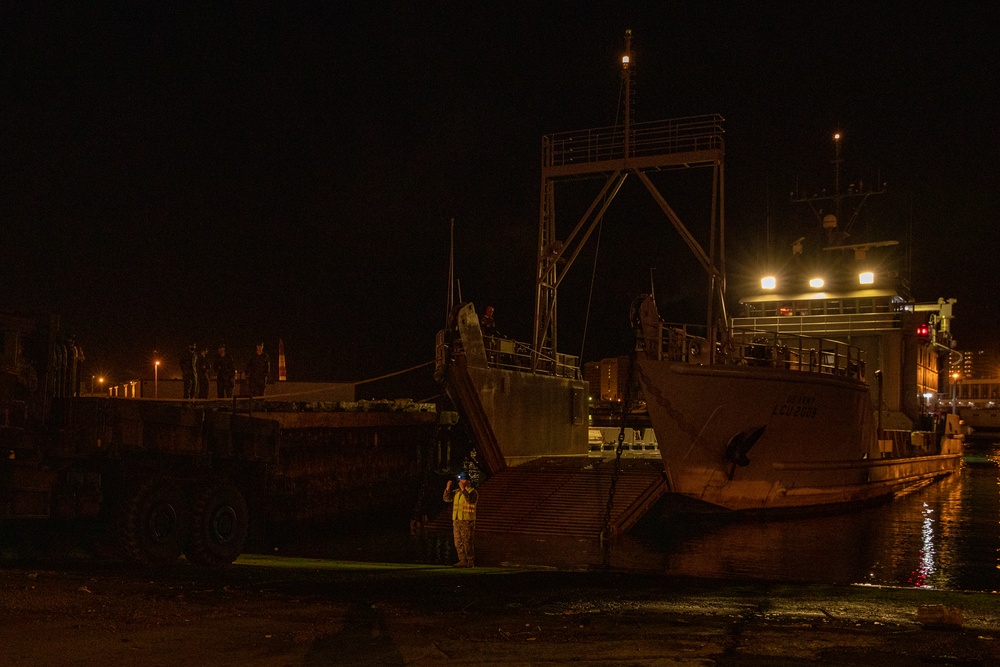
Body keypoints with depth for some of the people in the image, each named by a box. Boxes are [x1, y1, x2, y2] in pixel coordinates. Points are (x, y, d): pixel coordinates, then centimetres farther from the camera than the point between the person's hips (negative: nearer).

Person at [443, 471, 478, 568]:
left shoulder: (473, 492, -5)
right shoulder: (456, 492, 15)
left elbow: (470, 500, -24)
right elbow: (447, 499, 8)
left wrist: (463, 489, -29)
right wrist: (448, 488, -5)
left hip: (467, 521, -7)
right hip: (456, 520, 7)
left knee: (468, 542, -7)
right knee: (458, 542, 7)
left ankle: (470, 562, -4)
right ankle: (463, 561, 13)